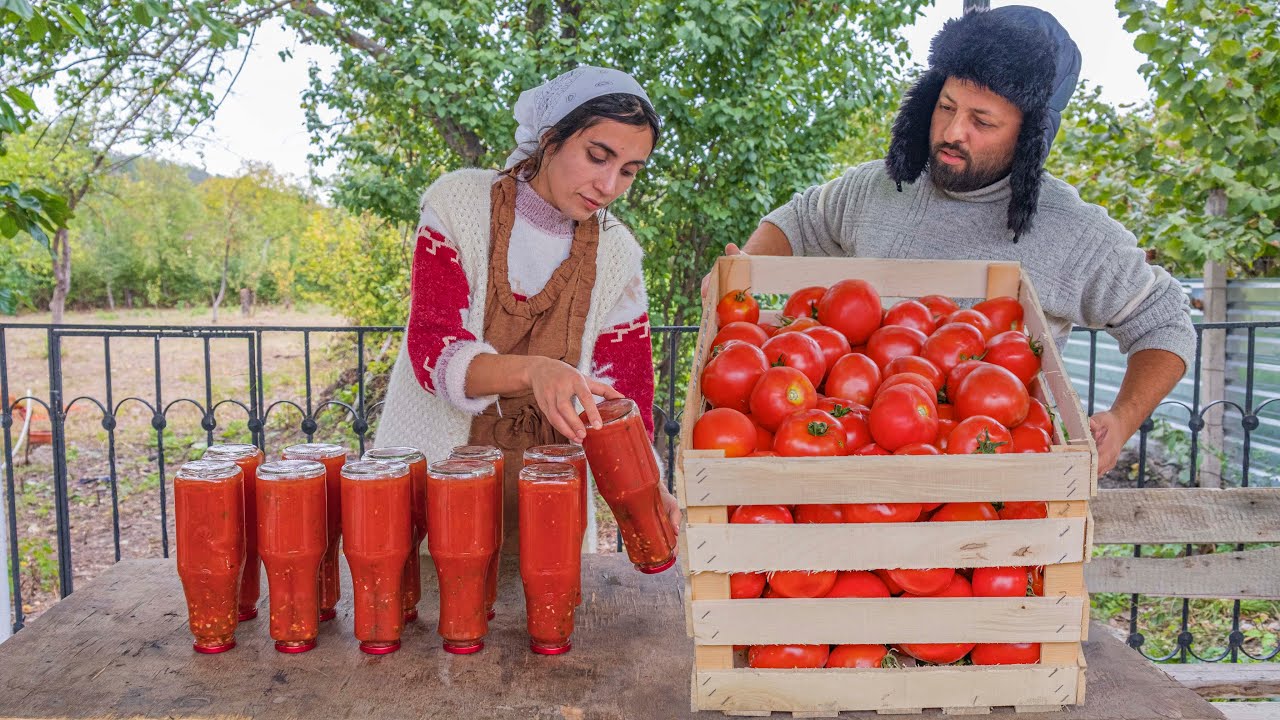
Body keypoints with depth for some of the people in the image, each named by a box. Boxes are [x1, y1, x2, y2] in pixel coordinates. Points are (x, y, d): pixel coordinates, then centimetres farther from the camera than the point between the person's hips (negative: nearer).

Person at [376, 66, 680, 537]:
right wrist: (531, 370, -36)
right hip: (432, 467, -2)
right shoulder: (458, 204, -9)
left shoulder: (616, 256, -2)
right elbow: (431, 351, -17)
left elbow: (626, 391, -3)